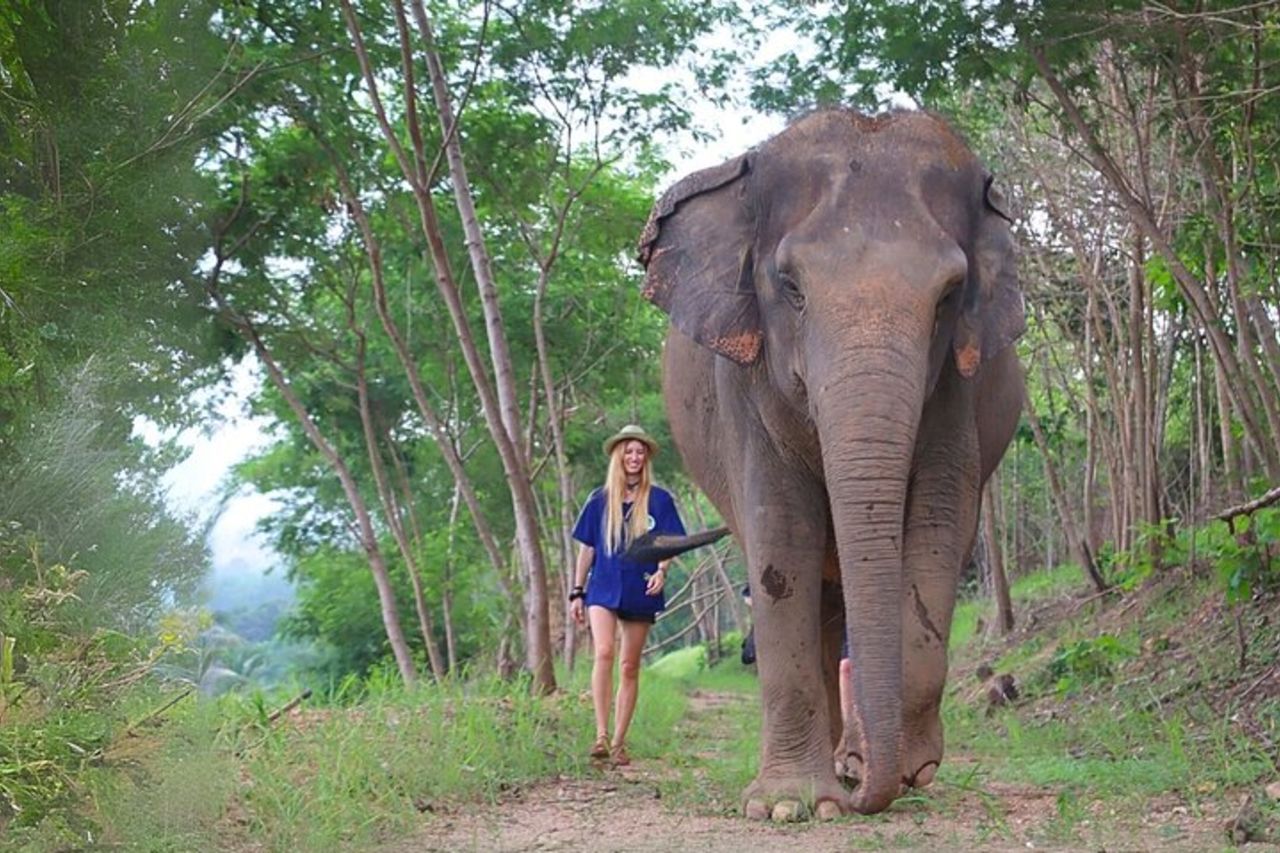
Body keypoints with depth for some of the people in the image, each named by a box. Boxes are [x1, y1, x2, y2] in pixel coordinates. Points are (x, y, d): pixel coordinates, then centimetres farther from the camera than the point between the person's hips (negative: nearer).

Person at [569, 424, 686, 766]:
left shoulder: (659, 500, 5)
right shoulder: (600, 500, 7)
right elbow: (586, 548, 11)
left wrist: (661, 570, -17)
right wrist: (577, 591, 8)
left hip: (640, 592, 1)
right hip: (604, 587, 0)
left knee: (630, 667, 5)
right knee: (603, 653, -21)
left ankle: (619, 742, 11)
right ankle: (601, 735, -22)